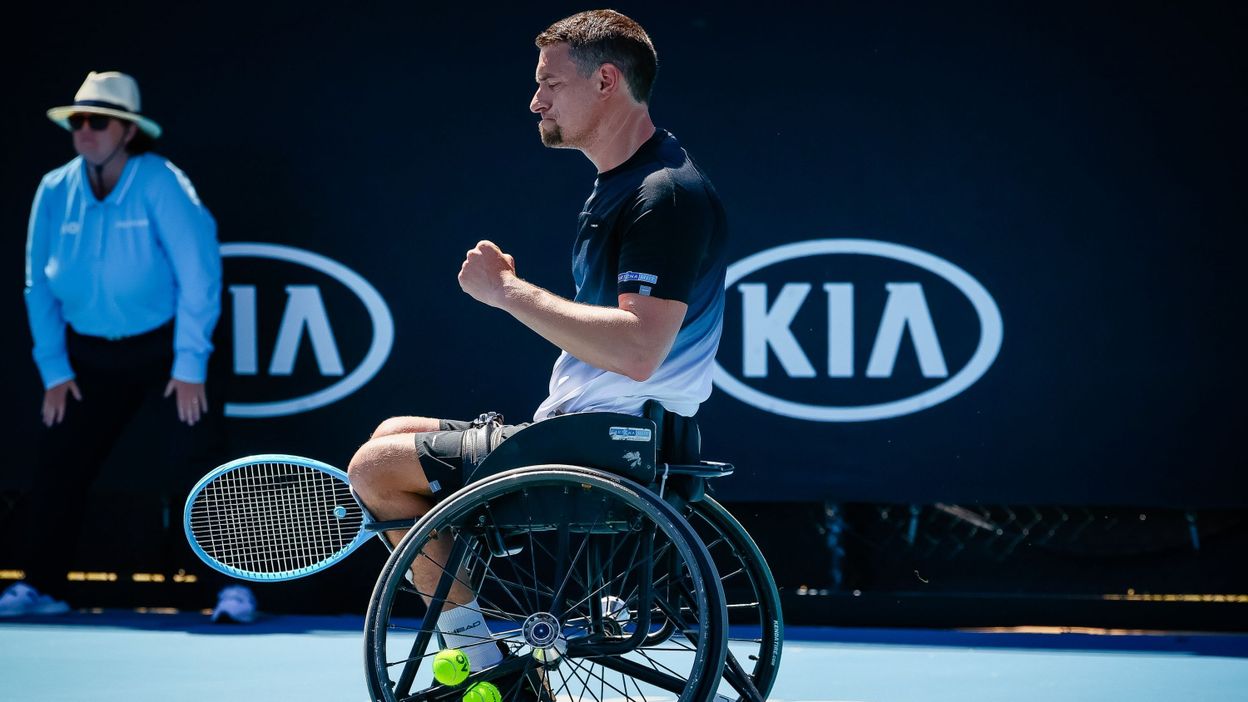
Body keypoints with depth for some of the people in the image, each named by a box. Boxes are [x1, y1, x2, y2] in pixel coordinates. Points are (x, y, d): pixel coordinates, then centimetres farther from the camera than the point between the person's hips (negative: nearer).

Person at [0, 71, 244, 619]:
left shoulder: (159, 184, -17)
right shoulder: (56, 192, -4)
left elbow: (198, 271, -17)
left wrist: (190, 365, -18)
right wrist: (55, 369, 1)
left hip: (163, 347, -4)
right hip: (89, 356, 4)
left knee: (196, 464, -12)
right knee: (56, 468, 4)